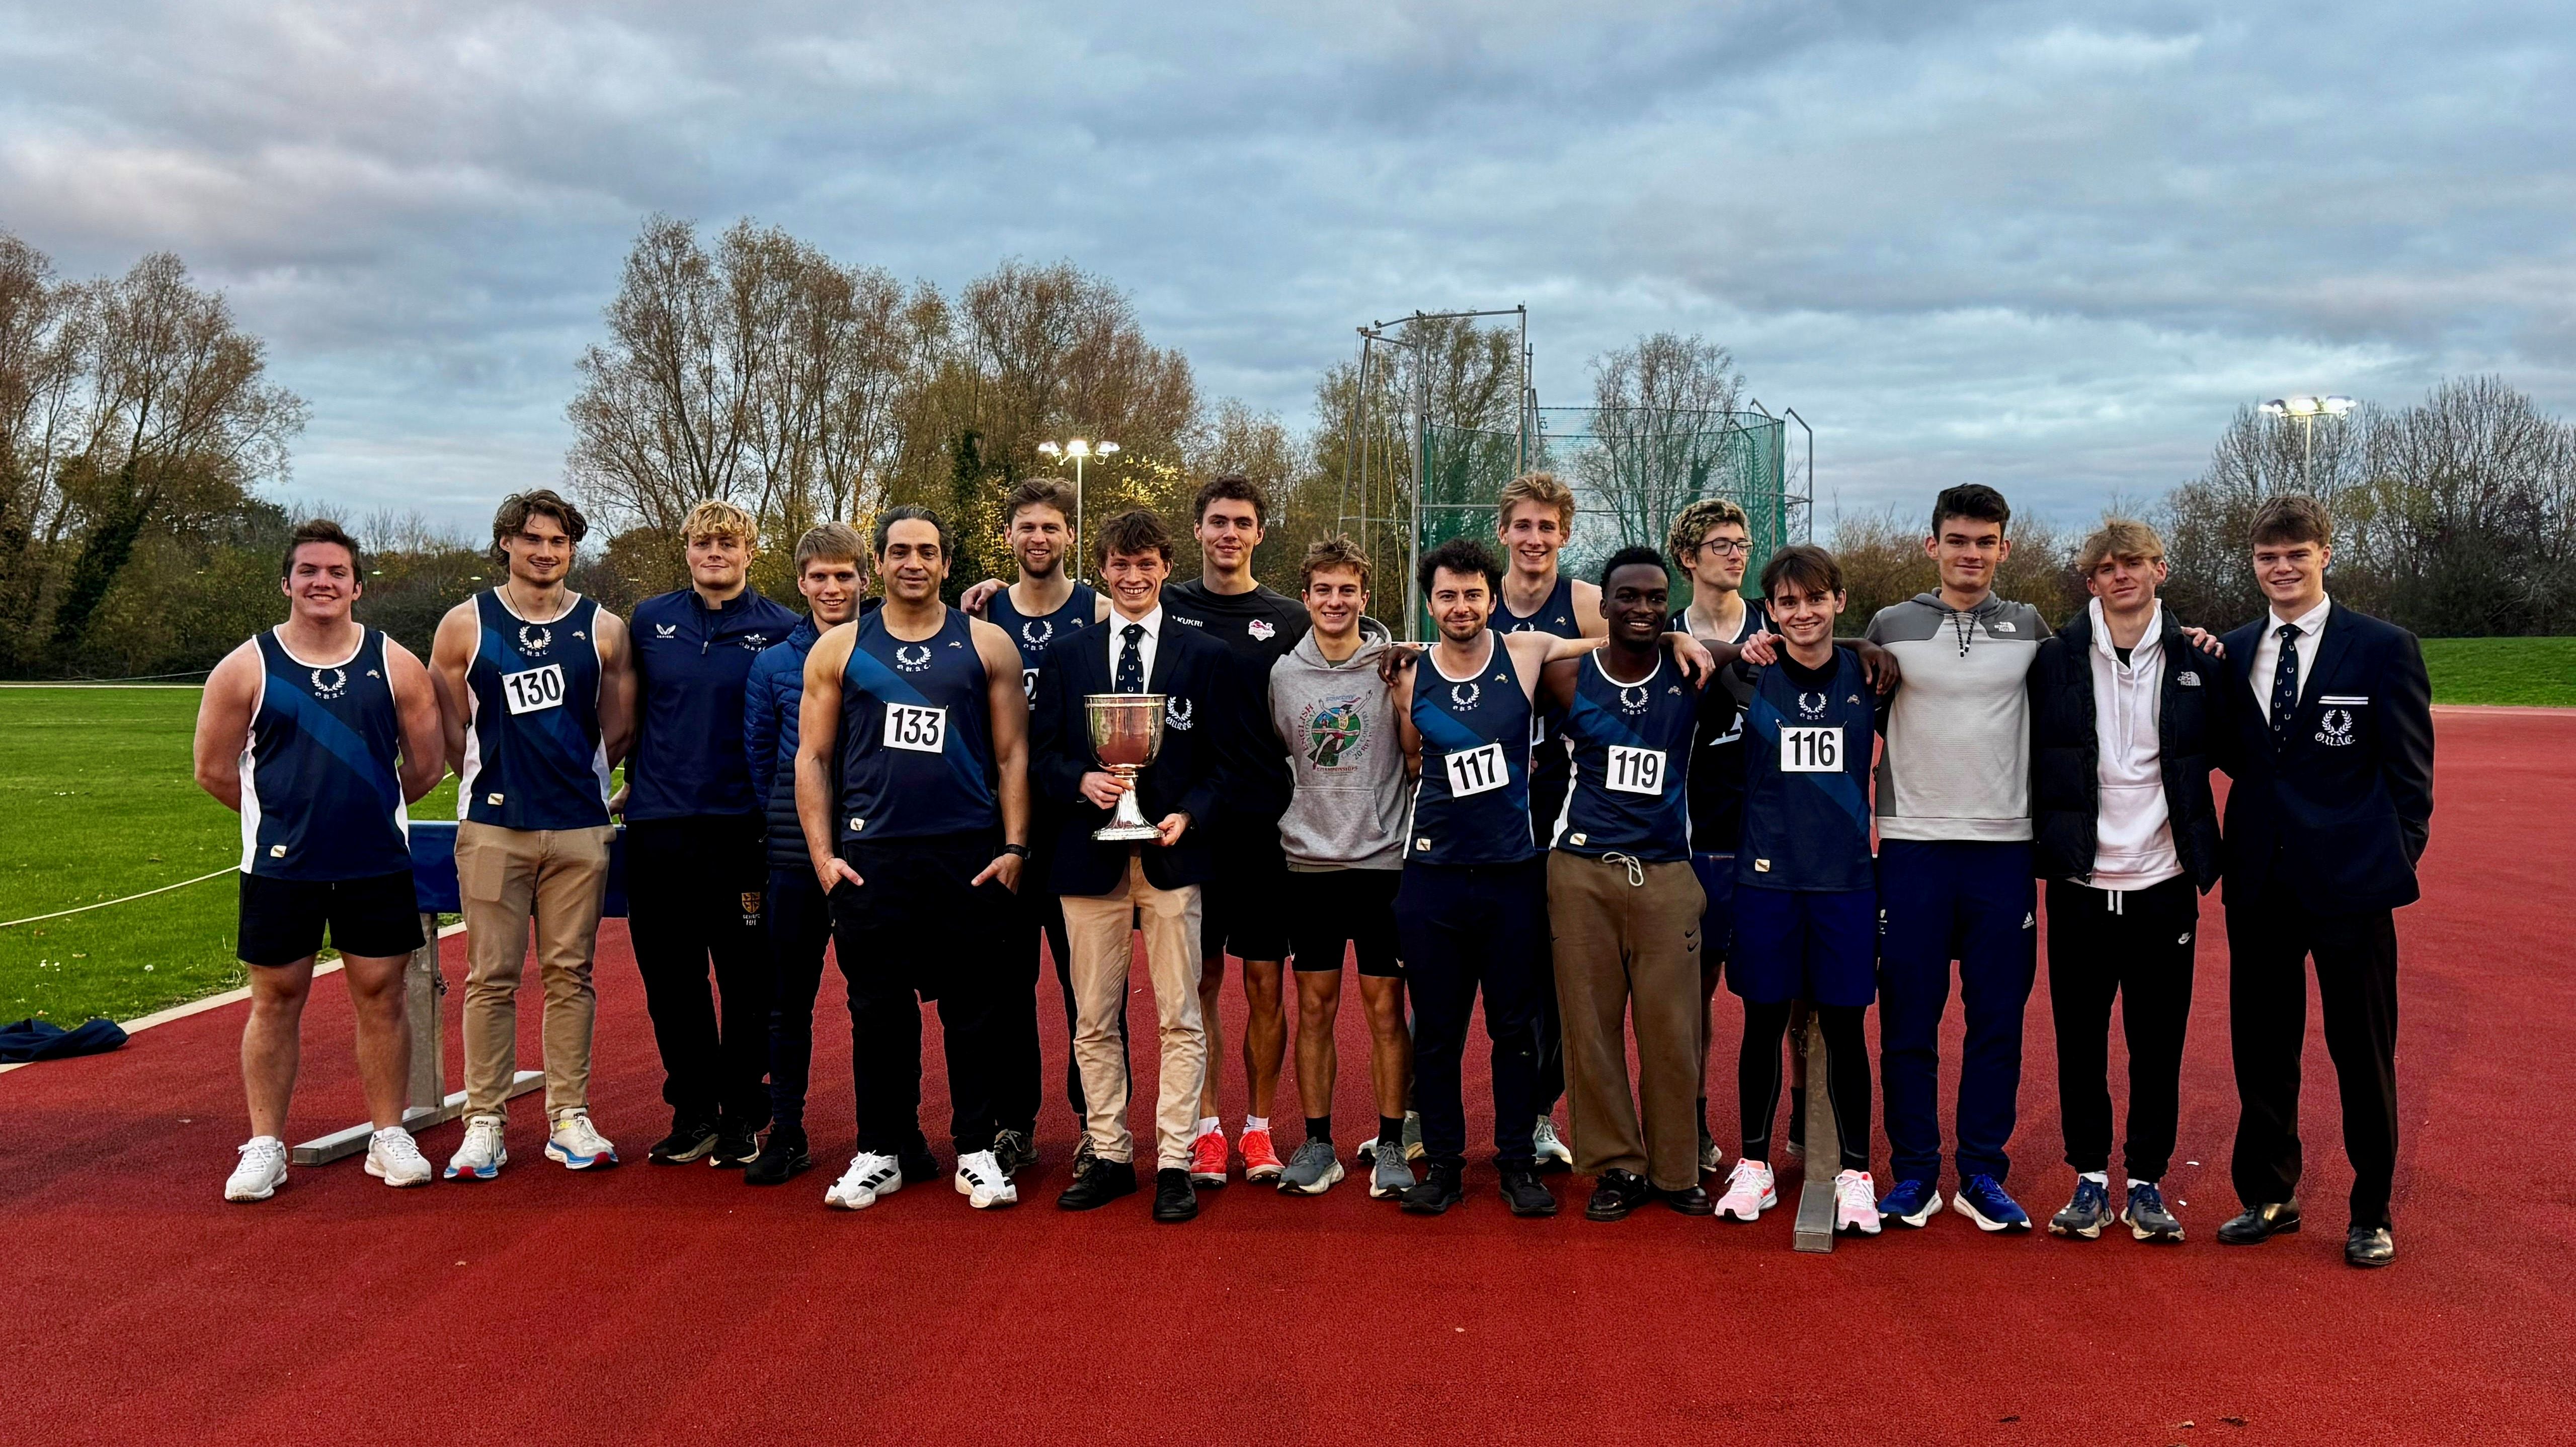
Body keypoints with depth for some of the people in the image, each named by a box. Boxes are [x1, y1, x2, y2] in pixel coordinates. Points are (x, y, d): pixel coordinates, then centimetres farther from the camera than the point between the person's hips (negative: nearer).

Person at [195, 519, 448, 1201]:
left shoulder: (396, 666, 1)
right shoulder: (246, 669, -2)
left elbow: (428, 764, 7)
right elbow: (214, 769, 4)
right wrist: (290, 813, 9)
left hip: (377, 865, 1)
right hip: (280, 867, -1)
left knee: (381, 996, 6)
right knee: (276, 999, 6)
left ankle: (389, 1137, 17)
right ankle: (264, 1146, 17)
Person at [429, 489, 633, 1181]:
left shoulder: (604, 629, 5)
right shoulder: (465, 624, 3)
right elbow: (447, 726, 9)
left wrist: (572, 779, 12)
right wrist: (489, 780, 10)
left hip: (580, 829, 1)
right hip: (492, 829, -1)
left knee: (570, 973, 6)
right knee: (491, 976, 2)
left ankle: (570, 1119, 12)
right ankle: (483, 1122, 9)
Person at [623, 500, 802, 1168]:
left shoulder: (782, 630, 1)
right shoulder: (650, 621, 9)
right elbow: (628, 711, 19)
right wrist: (635, 781, 16)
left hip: (742, 828, -3)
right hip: (659, 825, 3)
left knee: (747, 980, 2)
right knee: (670, 980, 8)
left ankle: (743, 1116, 15)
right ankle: (692, 1113, 21)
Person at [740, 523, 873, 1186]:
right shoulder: (773, 664, 6)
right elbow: (760, 758, 13)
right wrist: (789, 820, 11)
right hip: (796, 853, 2)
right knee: (790, 998, 7)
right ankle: (786, 1134, 16)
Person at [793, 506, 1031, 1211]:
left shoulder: (987, 645, 7)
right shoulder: (838, 648, 8)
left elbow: (1012, 754, 6)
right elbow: (812, 756, 7)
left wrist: (1014, 846, -3)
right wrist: (822, 853, -1)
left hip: (969, 855, 0)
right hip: (870, 856, 1)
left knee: (973, 1007, 4)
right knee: (879, 1008, 6)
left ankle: (976, 1152, 15)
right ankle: (881, 1152, 19)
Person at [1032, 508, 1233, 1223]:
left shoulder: (1204, 656, 6)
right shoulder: (1065, 655, 10)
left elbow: (1222, 762, 4)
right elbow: (1043, 756, 9)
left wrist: (1189, 815, -13)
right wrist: (1082, 782, -11)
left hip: (1172, 857, -2)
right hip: (1090, 859, 2)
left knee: (1180, 1019, 1)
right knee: (1094, 1021, 7)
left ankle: (1174, 1163, 9)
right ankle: (1109, 1156, 18)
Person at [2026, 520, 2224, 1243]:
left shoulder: (2196, 660, 3)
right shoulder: (2055, 659, 0)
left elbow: (2221, 750, 12)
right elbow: (2032, 756, 3)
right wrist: (2047, 840, -3)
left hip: (2163, 882, 1)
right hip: (2080, 883, 0)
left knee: (2158, 1043, 6)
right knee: (2080, 1040, 7)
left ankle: (2147, 1183, 20)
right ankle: (2090, 1180, 20)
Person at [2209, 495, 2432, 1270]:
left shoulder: (2384, 648, -3)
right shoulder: (2232, 652, 9)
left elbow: (2410, 769, -2)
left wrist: (2396, 857, -6)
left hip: (2349, 882, -4)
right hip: (2260, 879, 4)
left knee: (2363, 1052, 6)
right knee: (2260, 1046, 11)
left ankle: (2372, 1213, 21)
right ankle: (2269, 1197, 26)